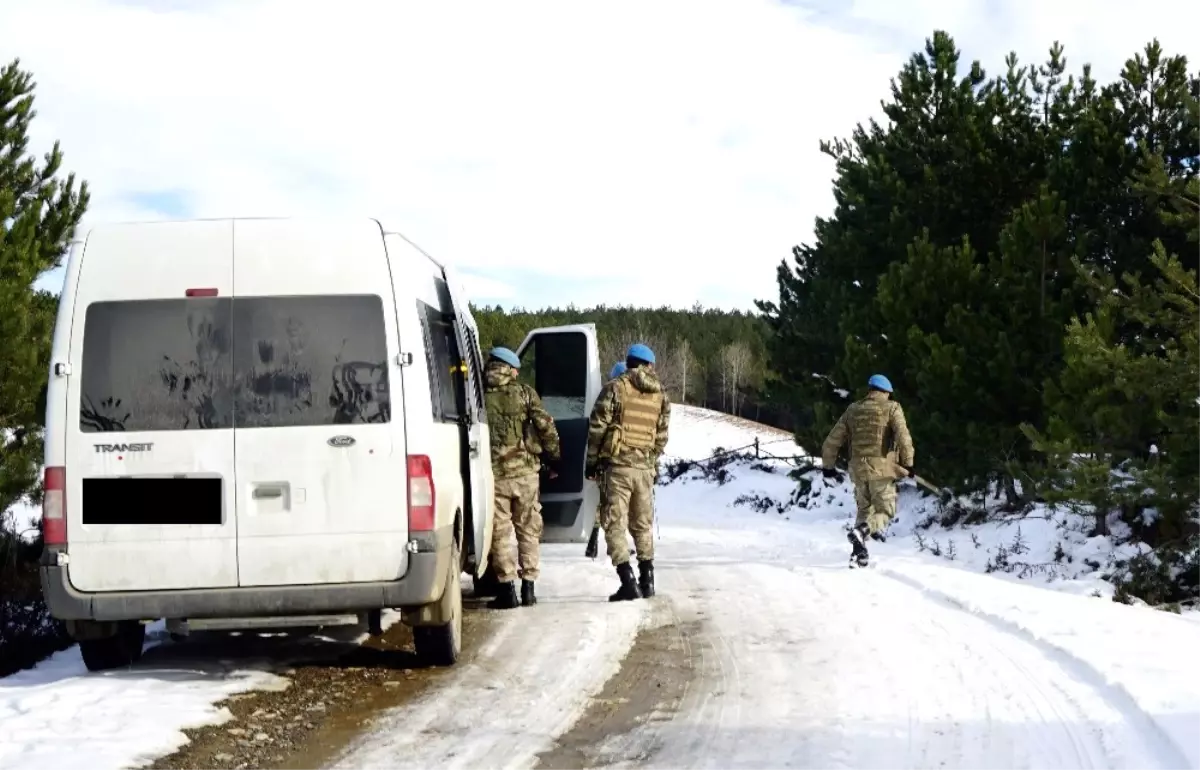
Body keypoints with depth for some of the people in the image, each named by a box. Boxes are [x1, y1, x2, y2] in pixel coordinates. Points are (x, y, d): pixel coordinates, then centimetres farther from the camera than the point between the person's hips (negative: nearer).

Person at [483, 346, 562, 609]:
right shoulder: (524, 393, 2)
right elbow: (546, 427, -2)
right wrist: (555, 458, 9)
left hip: (493, 473, -1)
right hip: (525, 471, 1)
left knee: (500, 532, 4)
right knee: (528, 530, 11)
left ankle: (507, 589, 1)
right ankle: (528, 587, 11)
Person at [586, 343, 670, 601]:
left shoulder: (616, 388, -6)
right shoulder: (660, 396, 10)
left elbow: (597, 427, -7)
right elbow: (661, 436, 12)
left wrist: (592, 461, 2)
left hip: (617, 465, -5)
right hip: (645, 467, 5)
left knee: (615, 523, -2)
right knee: (643, 524, 17)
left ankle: (628, 582, -11)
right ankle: (647, 580, 19)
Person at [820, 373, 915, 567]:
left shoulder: (852, 410, 13)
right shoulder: (891, 408, 0)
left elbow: (832, 441, 14)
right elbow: (903, 436, -14)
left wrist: (828, 466, 25)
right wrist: (908, 463, -6)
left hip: (858, 469, 4)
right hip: (882, 468, -4)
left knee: (864, 509, 19)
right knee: (886, 511, 5)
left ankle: (860, 550, 6)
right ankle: (862, 531, -23)